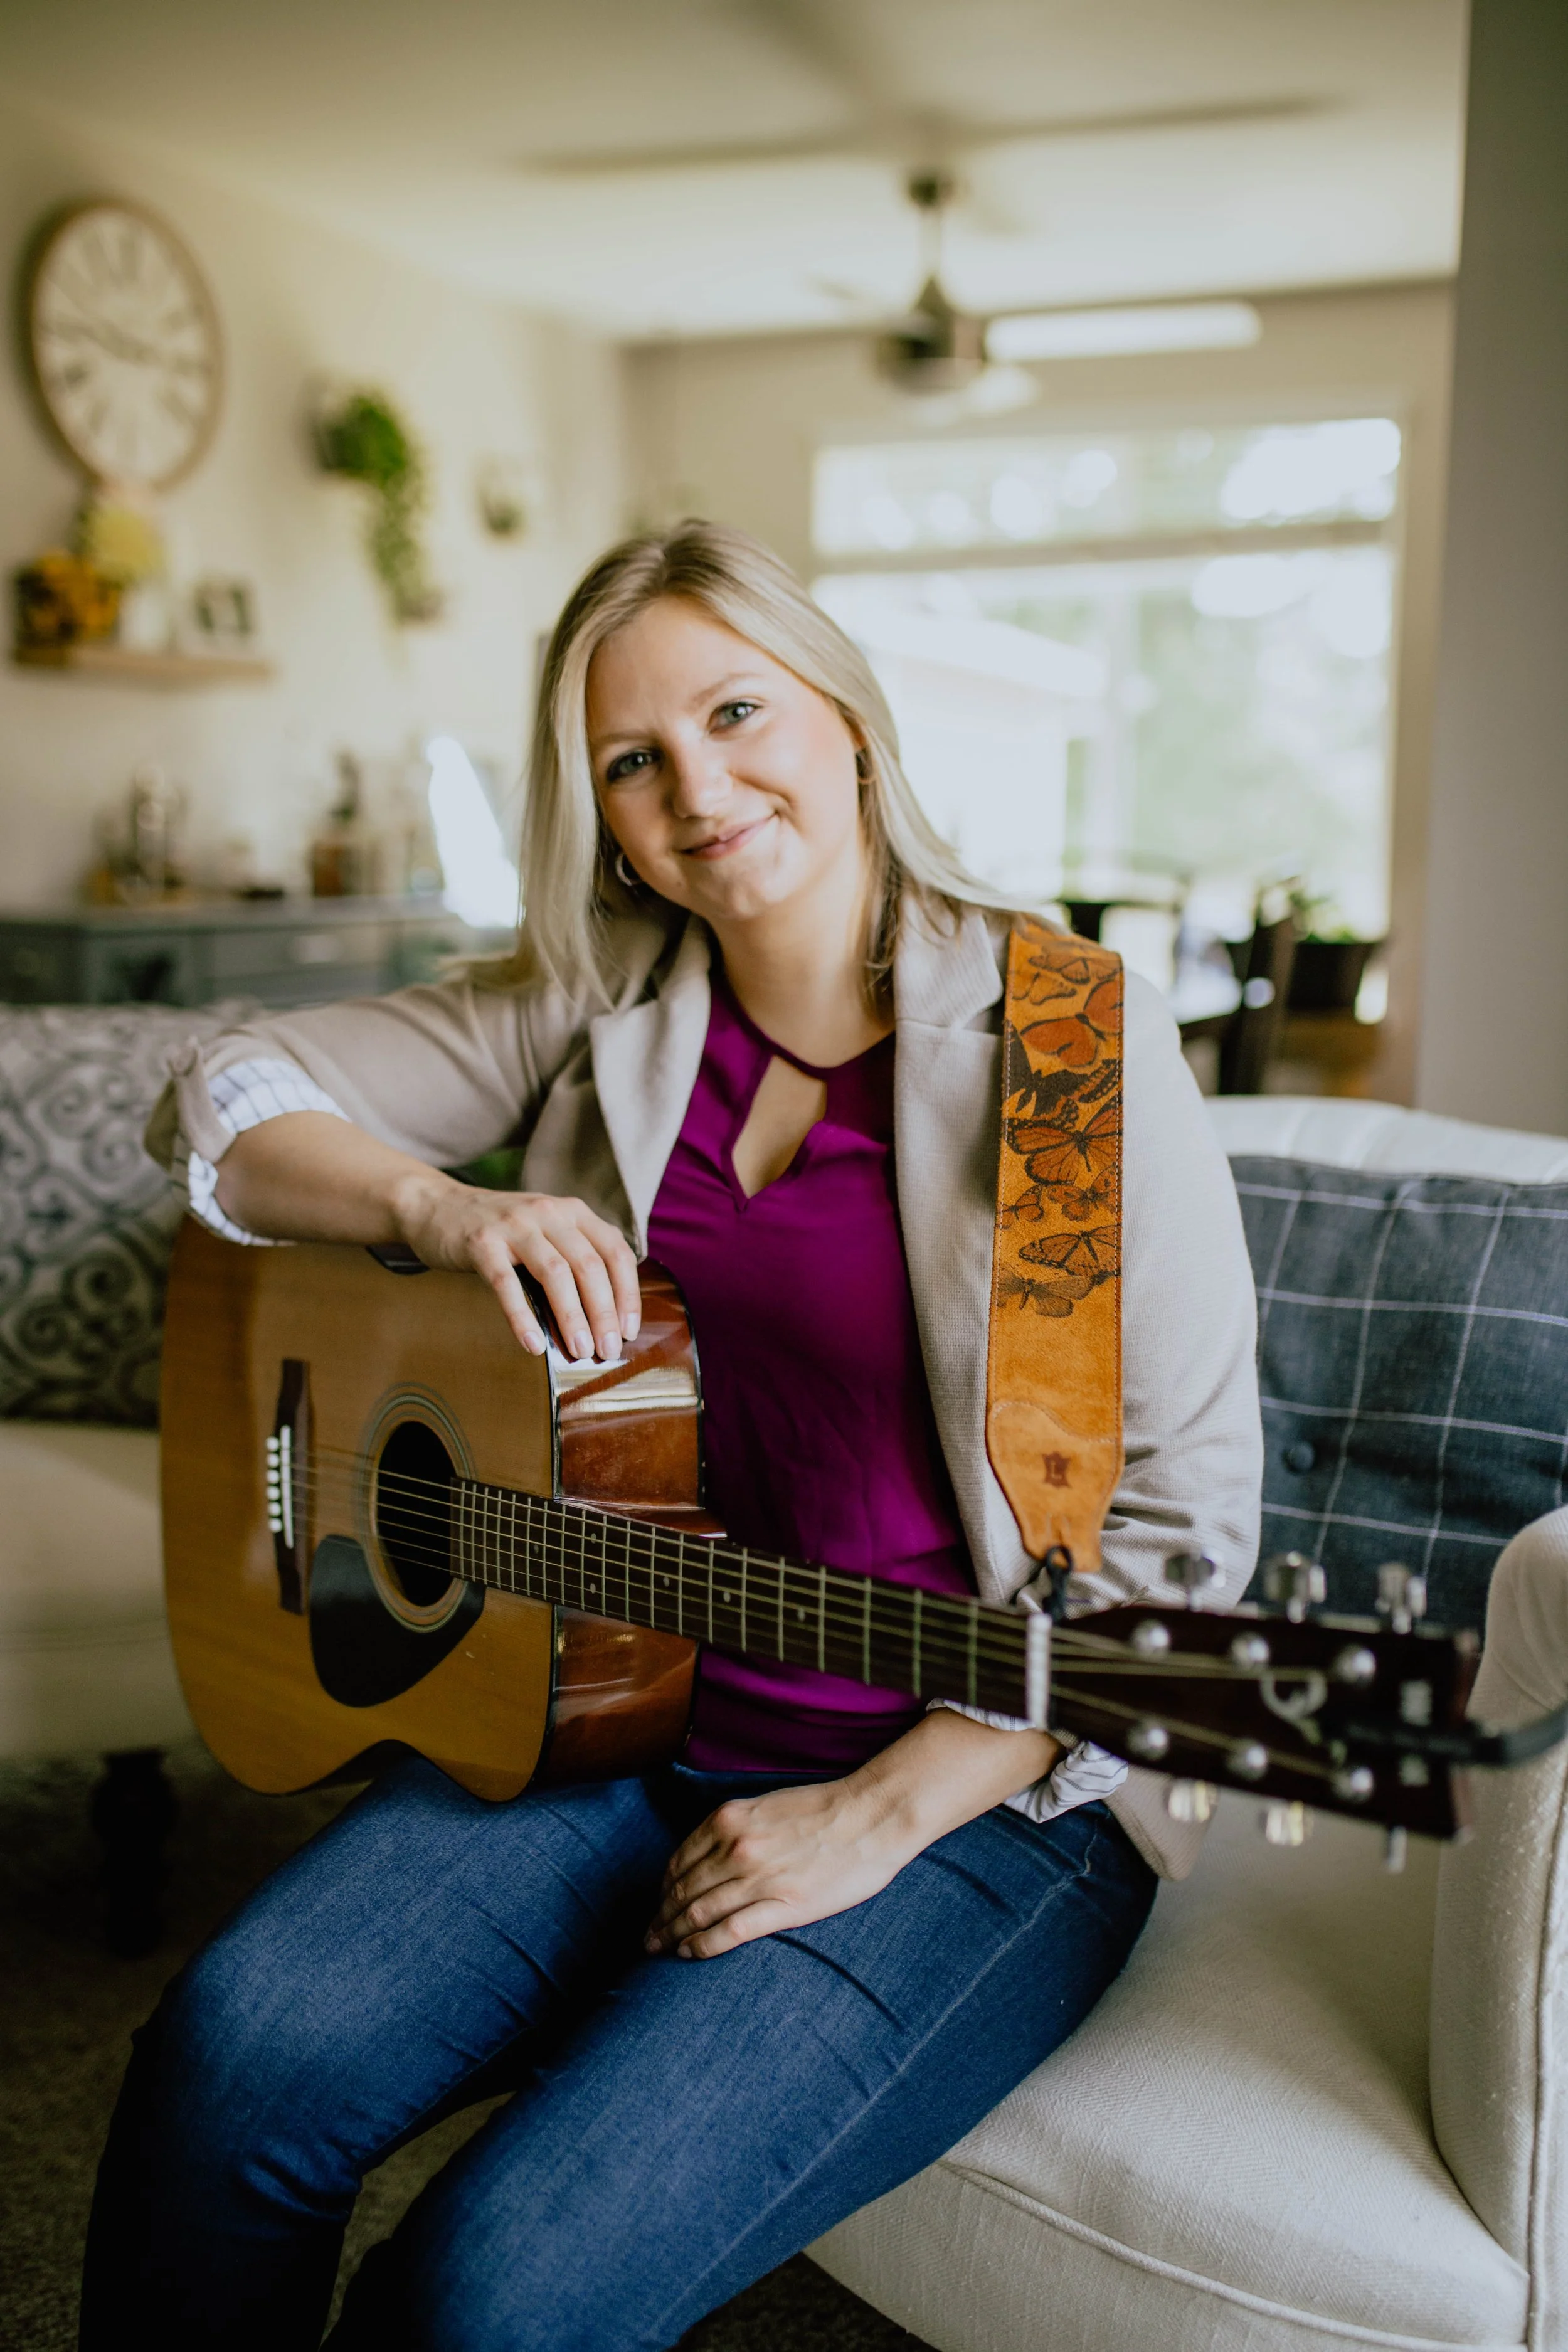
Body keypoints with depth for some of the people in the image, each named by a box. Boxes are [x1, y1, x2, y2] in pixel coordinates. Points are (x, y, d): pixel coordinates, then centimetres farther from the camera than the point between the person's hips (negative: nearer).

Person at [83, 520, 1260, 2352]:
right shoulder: (604, 1004, 5)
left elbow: (1177, 1530, -11)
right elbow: (228, 1097, 8)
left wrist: (879, 1817, -16)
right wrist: (442, 1208, -12)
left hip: (974, 1800, -4)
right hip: (607, 1717, 4)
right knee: (232, 2058, -20)